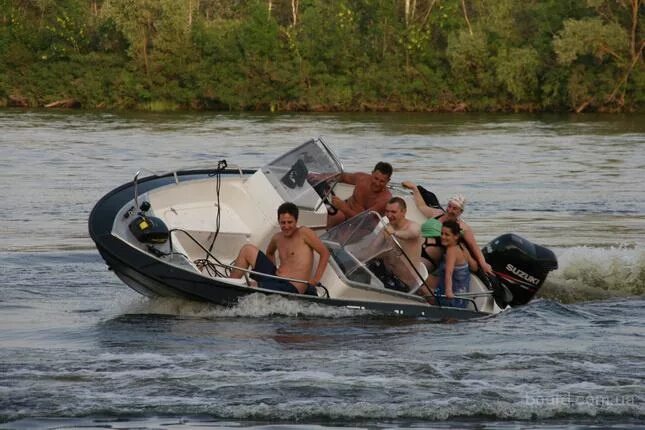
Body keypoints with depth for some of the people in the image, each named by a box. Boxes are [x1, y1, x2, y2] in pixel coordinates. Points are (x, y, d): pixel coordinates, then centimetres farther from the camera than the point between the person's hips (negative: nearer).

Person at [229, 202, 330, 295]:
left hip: (291, 288, -8)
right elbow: (269, 253, 37)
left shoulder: (304, 233, -4)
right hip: (275, 280, 8)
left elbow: (325, 253, -5)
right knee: (248, 249, 7)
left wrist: (316, 279, -12)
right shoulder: (277, 238, 15)